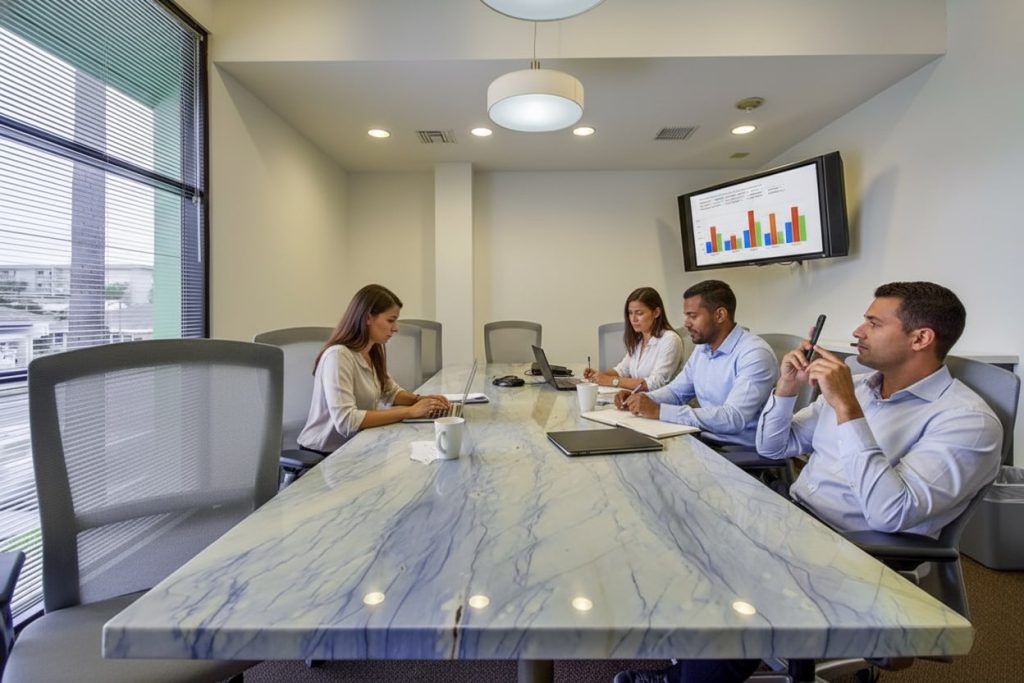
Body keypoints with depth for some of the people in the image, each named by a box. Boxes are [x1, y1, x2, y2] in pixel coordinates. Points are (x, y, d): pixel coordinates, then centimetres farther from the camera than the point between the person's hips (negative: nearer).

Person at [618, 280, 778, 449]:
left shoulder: (755, 354, -19)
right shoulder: (702, 349, 7)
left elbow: (733, 418, -29)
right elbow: (676, 391, 18)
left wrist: (659, 411, -30)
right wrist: (640, 399, -3)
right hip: (705, 441, 7)